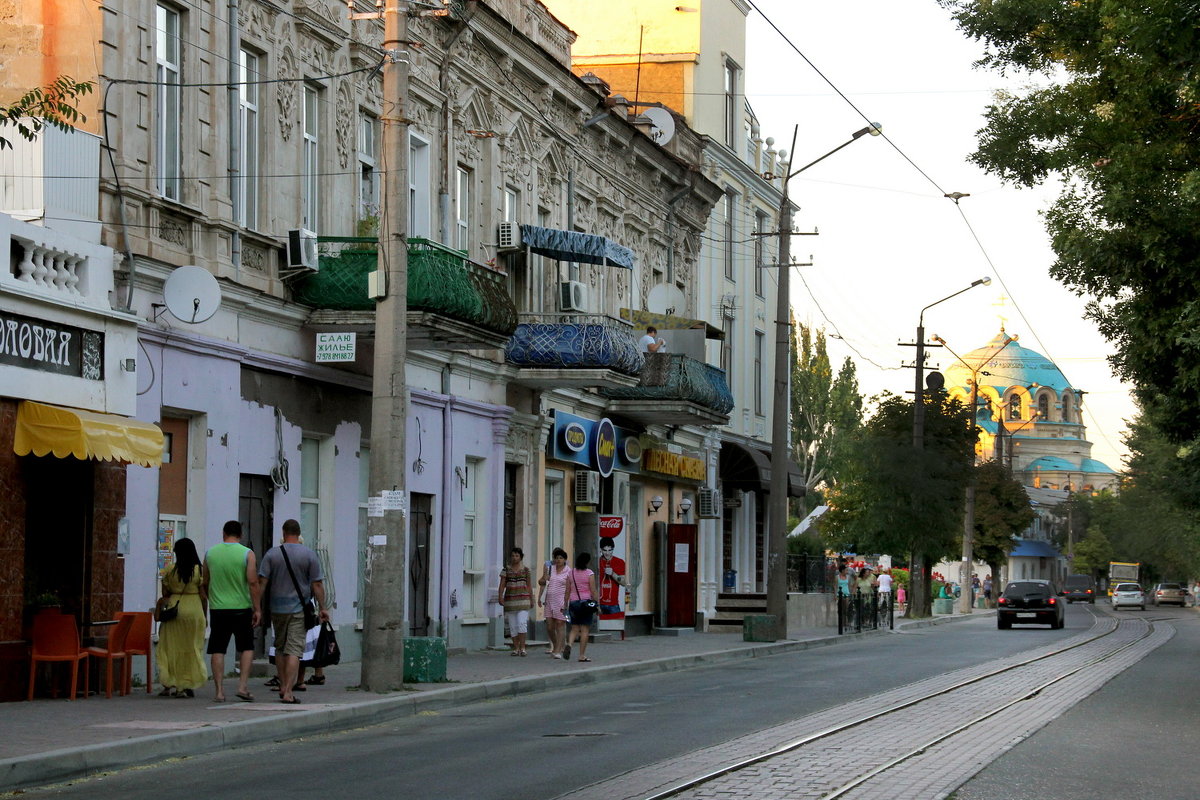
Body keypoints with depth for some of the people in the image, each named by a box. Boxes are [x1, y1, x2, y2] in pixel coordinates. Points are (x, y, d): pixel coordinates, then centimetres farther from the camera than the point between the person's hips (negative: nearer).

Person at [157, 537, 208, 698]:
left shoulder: (170, 570, -1)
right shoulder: (200, 571, -3)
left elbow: (165, 594, 4)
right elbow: (203, 596, -3)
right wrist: (204, 616, 6)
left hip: (174, 608, 1)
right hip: (194, 610, 0)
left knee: (171, 647, 8)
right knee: (192, 648, 7)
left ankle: (170, 684, 1)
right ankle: (189, 685, 6)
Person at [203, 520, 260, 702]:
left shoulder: (210, 553, 5)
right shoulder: (247, 554, -4)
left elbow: (205, 583, 13)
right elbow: (253, 582, -10)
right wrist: (257, 609, -5)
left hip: (217, 608, 2)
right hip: (241, 608, -2)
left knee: (217, 650, 5)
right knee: (246, 648, 10)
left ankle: (219, 691, 1)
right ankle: (243, 685, -1)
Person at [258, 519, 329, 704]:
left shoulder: (272, 554, 0)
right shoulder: (309, 555, -3)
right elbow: (317, 585, -4)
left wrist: (258, 607, 0)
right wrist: (323, 608, 2)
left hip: (277, 608, 2)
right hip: (299, 609, -2)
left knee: (280, 647, 18)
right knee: (294, 650, -5)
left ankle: (283, 687, 20)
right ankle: (288, 693, -12)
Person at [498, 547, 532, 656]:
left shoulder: (525, 570, 6)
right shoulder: (506, 570, 6)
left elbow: (529, 586, 12)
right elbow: (502, 585, 1)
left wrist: (531, 600, 13)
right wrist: (500, 597, -13)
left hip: (523, 599, -1)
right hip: (510, 600, 2)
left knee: (522, 623, -15)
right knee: (513, 626, 3)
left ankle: (522, 647, -12)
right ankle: (516, 648, 9)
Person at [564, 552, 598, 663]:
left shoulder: (571, 573, 5)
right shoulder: (589, 574, -7)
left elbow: (567, 591, 7)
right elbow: (593, 591, -8)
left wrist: (565, 605, 13)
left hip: (573, 603, 4)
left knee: (574, 628, 10)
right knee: (584, 629, 2)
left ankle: (569, 644, -18)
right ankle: (582, 655, 2)